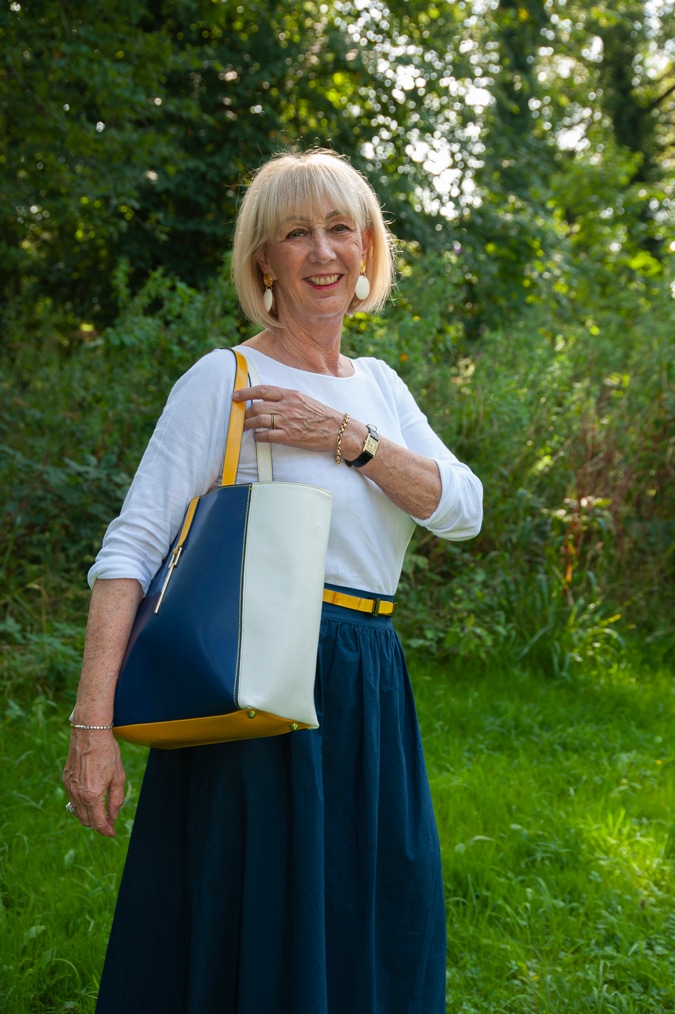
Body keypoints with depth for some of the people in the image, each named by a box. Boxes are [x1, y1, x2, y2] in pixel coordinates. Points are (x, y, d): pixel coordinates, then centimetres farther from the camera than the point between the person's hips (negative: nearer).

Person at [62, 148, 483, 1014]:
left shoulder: (379, 385, 12)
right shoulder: (223, 381, -7)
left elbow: (463, 510, 2)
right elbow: (130, 549, -14)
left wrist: (348, 438, -13)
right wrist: (92, 726, -23)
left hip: (370, 692, 6)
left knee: (377, 935, 15)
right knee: (257, 934, 1)